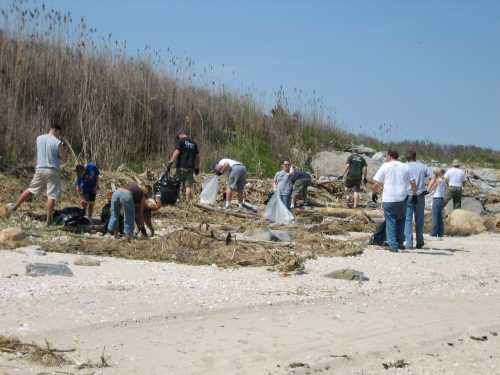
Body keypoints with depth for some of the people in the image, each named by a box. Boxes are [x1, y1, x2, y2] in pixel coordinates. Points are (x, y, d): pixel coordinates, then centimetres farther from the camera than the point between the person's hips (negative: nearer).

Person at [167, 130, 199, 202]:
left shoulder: (181, 141, -2)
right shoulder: (193, 143, 14)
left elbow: (176, 152, -13)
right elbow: (197, 156, 15)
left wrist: (170, 162, -14)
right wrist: (197, 167, 21)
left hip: (181, 166, -4)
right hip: (190, 167, 4)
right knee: (189, 186, 2)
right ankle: (189, 202, -3)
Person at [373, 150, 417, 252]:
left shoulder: (385, 166, 0)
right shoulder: (405, 167, 9)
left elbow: (377, 183, -3)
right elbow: (413, 183, 9)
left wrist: (374, 193, 11)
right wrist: (414, 195, 19)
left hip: (389, 199, -3)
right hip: (402, 198, 3)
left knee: (390, 222, 2)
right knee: (401, 220, 19)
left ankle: (393, 245, -3)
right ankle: (400, 243, 20)